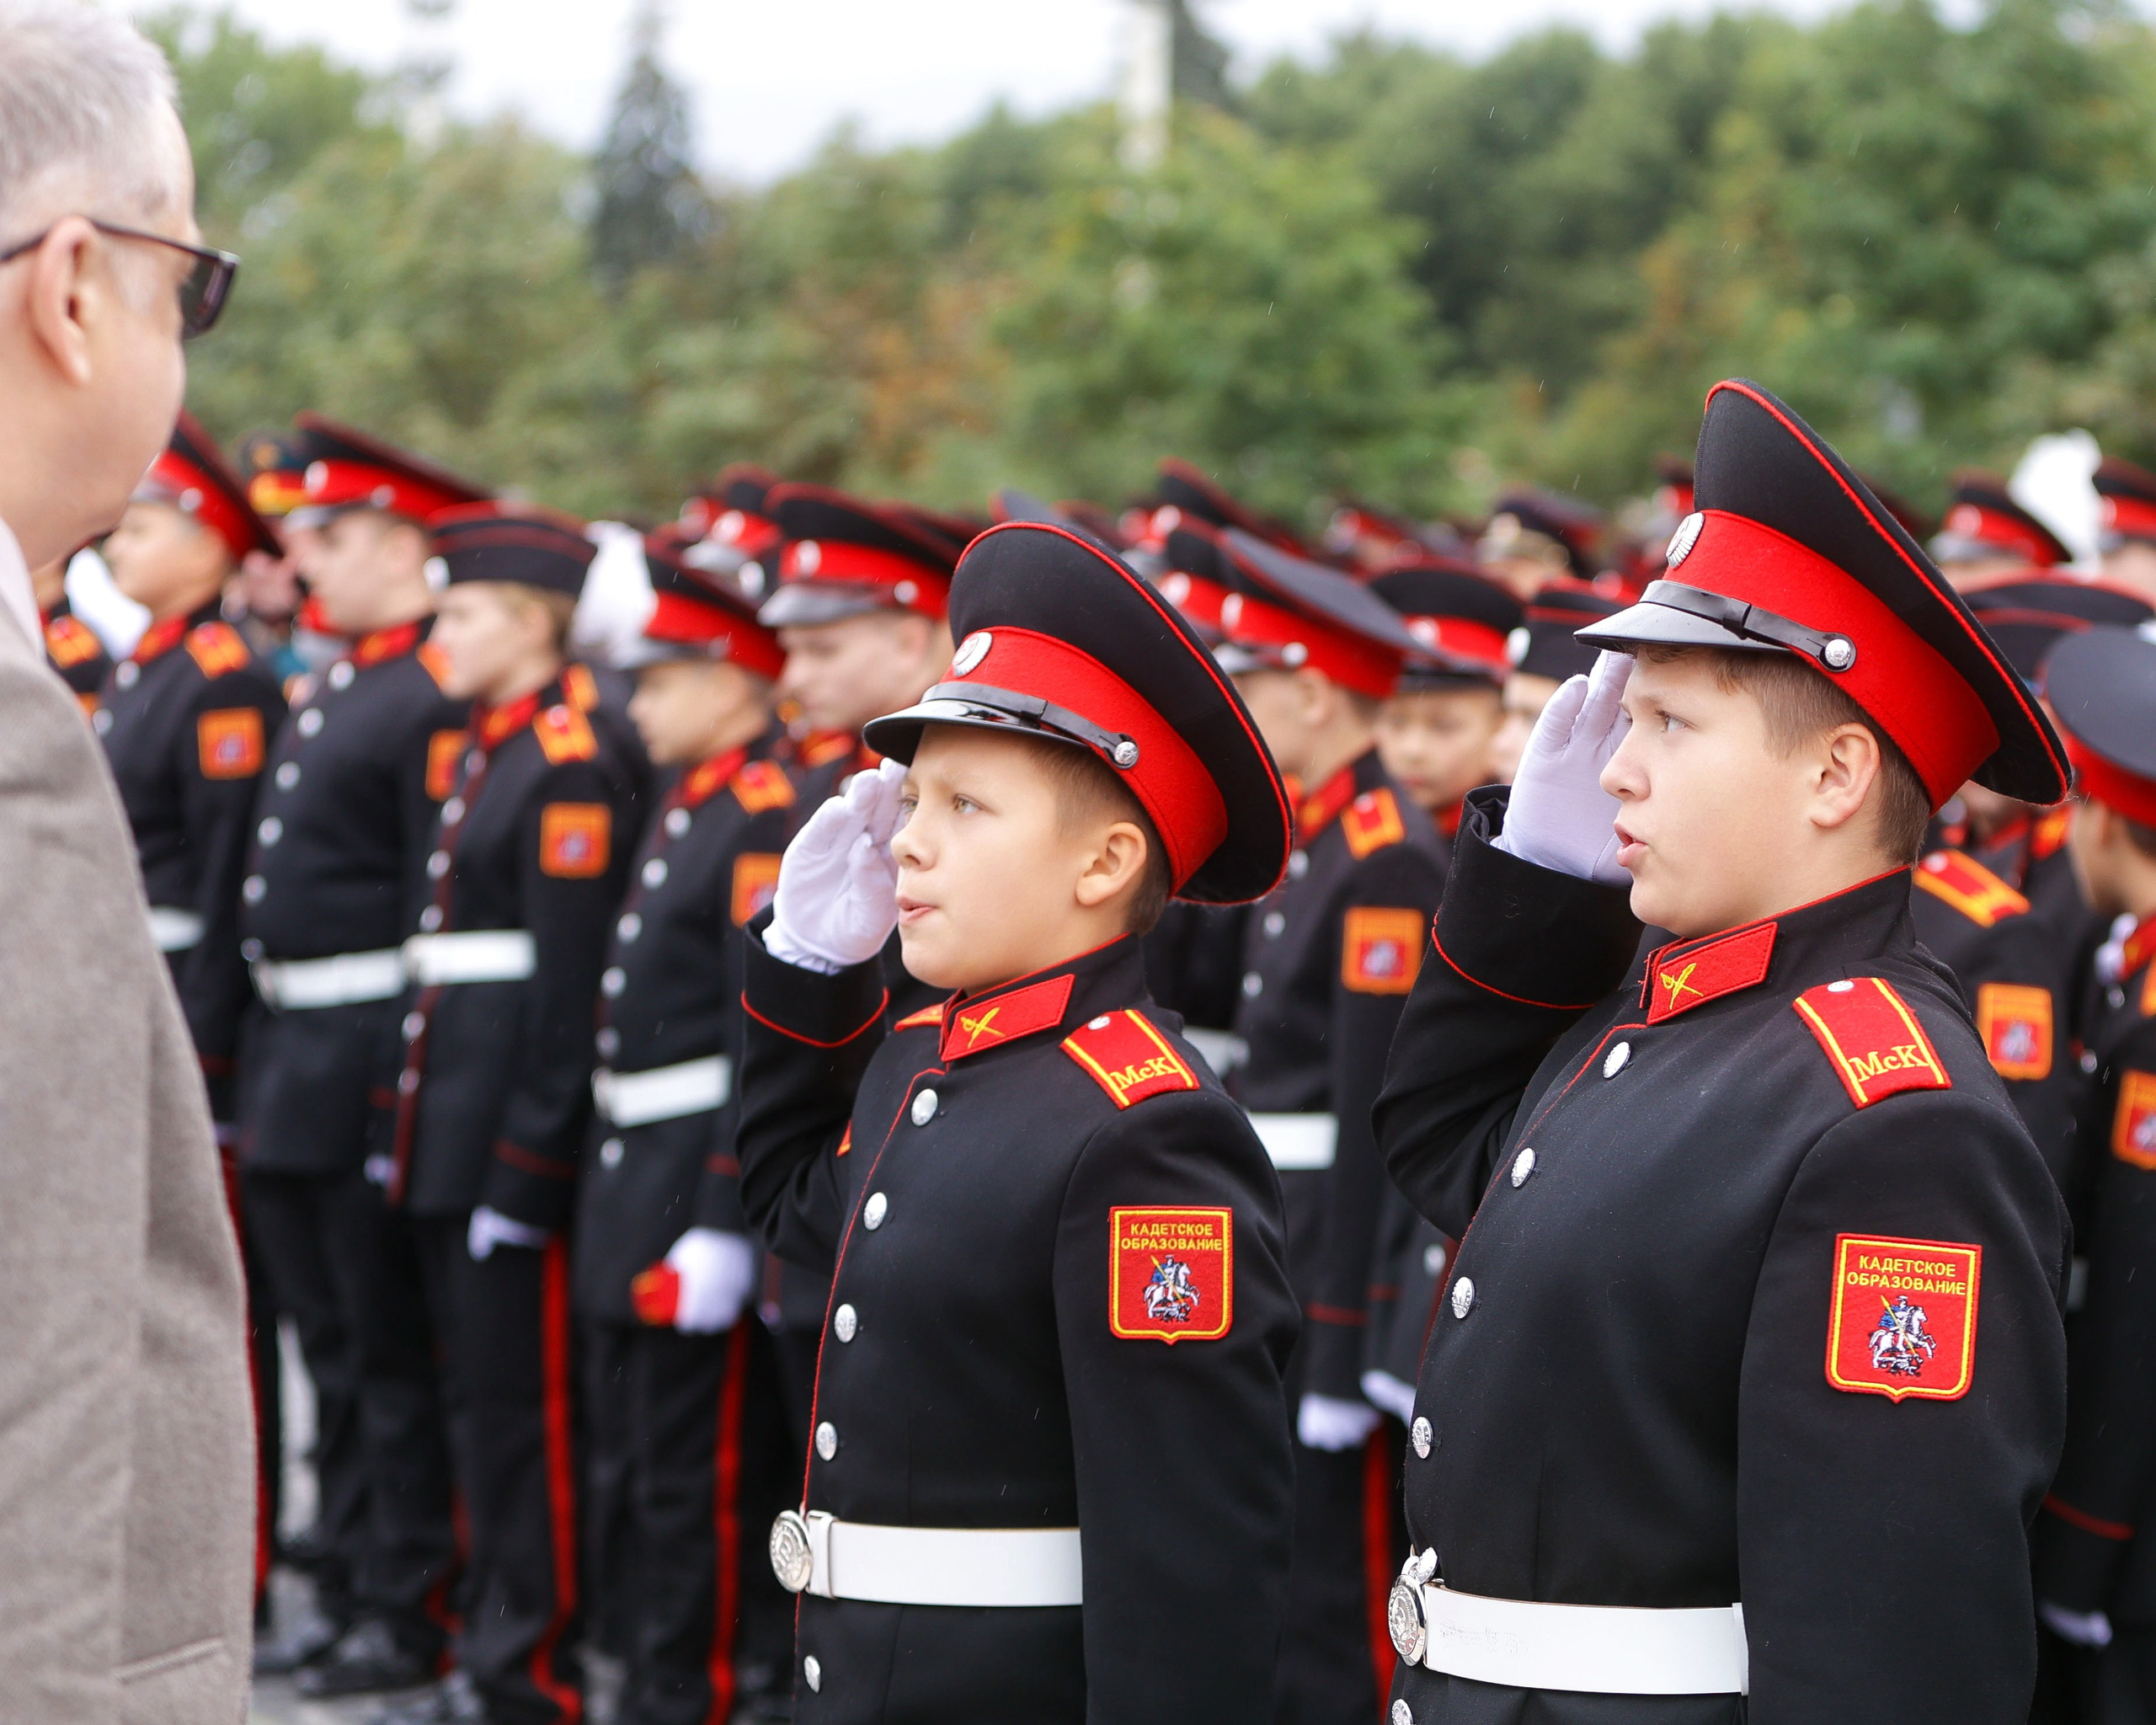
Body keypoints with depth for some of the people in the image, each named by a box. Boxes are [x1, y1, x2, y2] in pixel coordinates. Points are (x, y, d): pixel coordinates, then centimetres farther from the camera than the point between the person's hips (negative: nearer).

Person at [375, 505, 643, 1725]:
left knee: (523, 1399, -4)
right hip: (452, 1122, 10)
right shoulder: (486, 754, 16)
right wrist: (410, 1124, 18)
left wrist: (528, 1158, -19)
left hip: (516, 1124, -10)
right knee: (477, 1388, 14)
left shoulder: (569, 771, -13)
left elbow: (571, 983, -17)